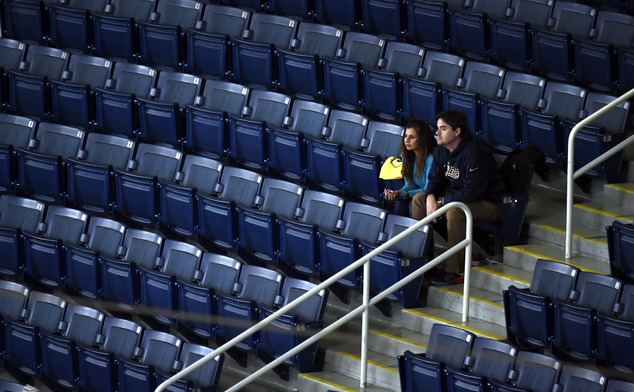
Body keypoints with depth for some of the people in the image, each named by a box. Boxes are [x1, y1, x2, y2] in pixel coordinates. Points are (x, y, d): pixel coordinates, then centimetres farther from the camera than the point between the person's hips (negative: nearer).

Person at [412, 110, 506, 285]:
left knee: (454, 210, -37)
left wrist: (442, 202, -22)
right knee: (418, 200, 4)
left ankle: (454, 271, -33)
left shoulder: (474, 154, -28)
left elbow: (472, 193, -30)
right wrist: (431, 197, -14)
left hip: (489, 204, -9)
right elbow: (436, 179, 9)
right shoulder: (442, 150, 0)